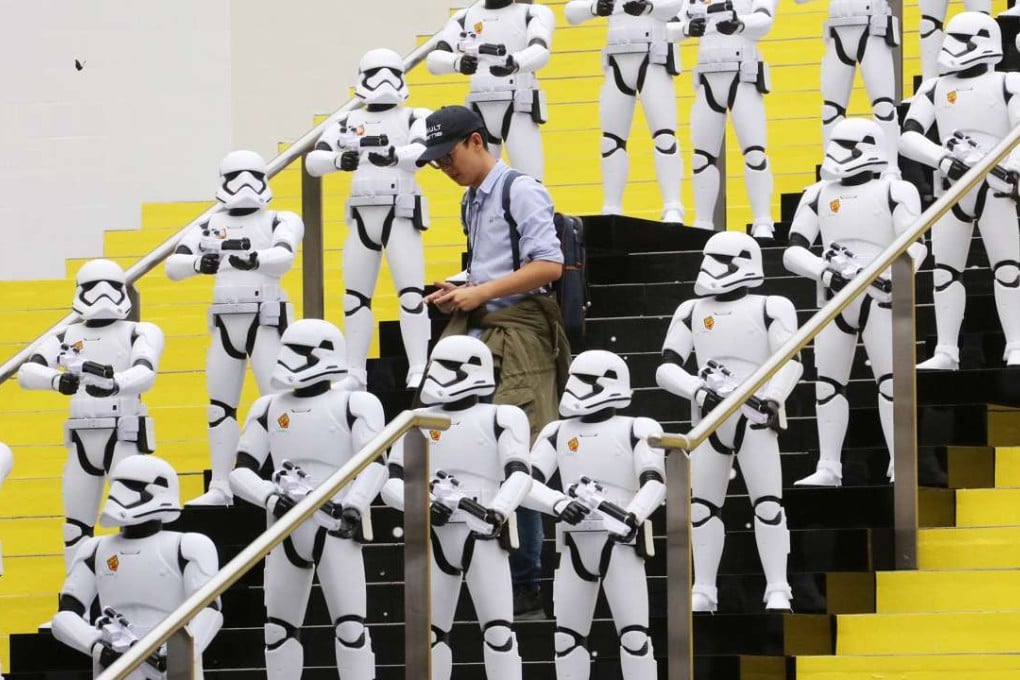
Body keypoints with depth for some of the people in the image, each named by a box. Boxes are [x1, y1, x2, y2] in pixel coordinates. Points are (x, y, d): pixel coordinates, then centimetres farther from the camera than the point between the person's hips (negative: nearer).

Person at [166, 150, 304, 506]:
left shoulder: (280, 222, 2)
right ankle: (220, 488, 14)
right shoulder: (208, 228, 11)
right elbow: (173, 266, -1)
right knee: (220, 406, 7)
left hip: (265, 320, -4)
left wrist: (256, 260, -36)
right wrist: (198, 263, -22)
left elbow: (284, 257, -17)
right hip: (225, 322, 5)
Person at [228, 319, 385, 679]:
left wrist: (355, 507, -26)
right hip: (285, 528, 5)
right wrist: (270, 497, -10)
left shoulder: (355, 405, -2)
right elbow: (241, 470, 9)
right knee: (279, 628, 9)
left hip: (335, 527, -5)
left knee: (350, 625, -9)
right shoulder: (268, 409, 12)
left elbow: (375, 463, -11)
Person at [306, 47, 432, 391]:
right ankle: (354, 374, 14)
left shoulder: (414, 118, 3)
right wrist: (338, 159, -17)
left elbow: (425, 149, -17)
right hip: (362, 217, 4)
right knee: (355, 296, 7)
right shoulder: (348, 123, 13)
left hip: (400, 214, -4)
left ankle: (419, 372, -12)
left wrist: (395, 155, -34)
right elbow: (313, 161, 3)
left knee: (411, 294, -11)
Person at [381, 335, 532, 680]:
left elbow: (519, 474, -11)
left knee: (498, 630, -9)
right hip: (434, 536, 4)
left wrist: (497, 512, -28)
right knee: (431, 632, 8)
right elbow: (391, 482, 7)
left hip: (483, 535, -4)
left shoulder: (500, 419, 2)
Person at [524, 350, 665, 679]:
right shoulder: (558, 433, 11)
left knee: (634, 635, -7)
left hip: (620, 543, -4)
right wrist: (558, 504, -18)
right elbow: (526, 482, 2)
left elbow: (654, 482, -12)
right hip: (575, 544, 4)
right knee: (567, 635, 7)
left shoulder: (636, 431, 0)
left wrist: (633, 516, -31)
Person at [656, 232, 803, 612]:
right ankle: (704, 591, 12)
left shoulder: (770, 309, 0)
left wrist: (773, 399, -20)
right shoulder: (691, 312, 11)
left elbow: (791, 361, -6)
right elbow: (667, 368, 5)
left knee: (767, 503, -6)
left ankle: (777, 590, -5)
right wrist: (699, 390, -11)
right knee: (702, 505, 5)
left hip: (754, 416, -4)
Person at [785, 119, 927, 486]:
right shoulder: (818, 195, 10)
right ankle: (828, 468, 10)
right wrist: (825, 272, -13)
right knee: (828, 382, 5)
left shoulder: (895, 191, -3)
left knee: (891, 380, -8)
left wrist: (895, 277, -28)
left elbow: (915, 245, -12)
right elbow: (794, 251, 4)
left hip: (880, 297, -5)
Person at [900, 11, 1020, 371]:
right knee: (945, 269, 3)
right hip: (951, 188, 4)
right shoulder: (934, 89, 8)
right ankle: (946, 352, 7)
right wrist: (943, 159, -15)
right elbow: (908, 137, 0)